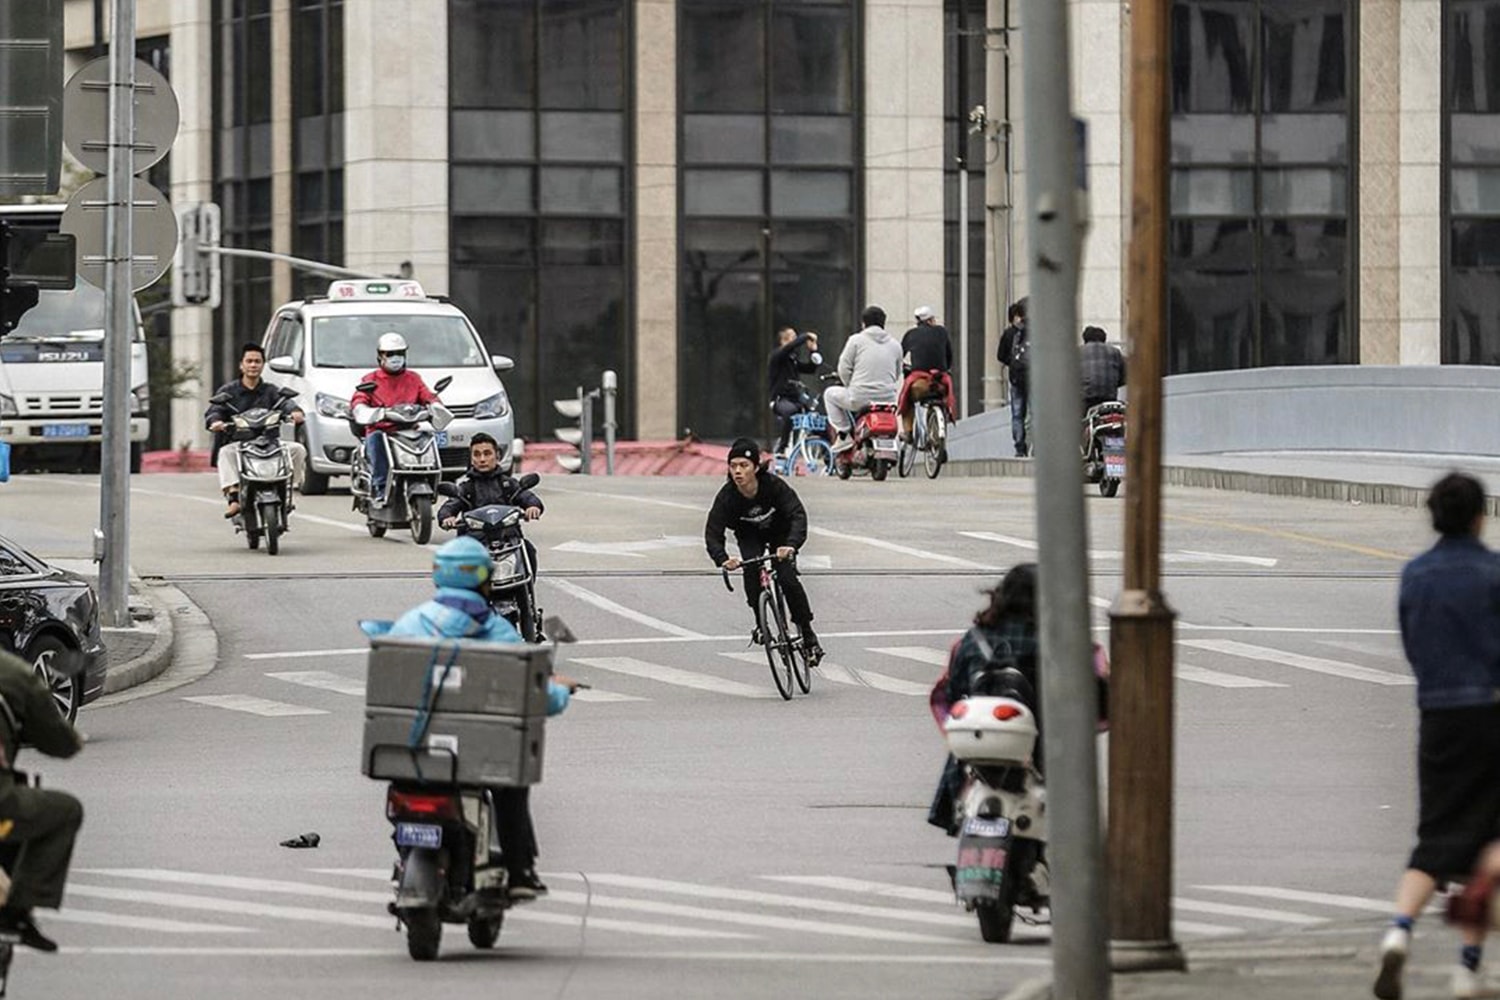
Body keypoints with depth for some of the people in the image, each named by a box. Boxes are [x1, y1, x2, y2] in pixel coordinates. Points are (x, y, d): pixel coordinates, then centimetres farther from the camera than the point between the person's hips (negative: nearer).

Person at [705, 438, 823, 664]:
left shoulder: (774, 485, -34)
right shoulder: (727, 496, -29)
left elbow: (798, 514, -41)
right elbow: (712, 532, -31)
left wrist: (791, 544, -60)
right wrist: (722, 559, -52)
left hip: (780, 533, -2)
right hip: (749, 535, 2)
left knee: (787, 578, -17)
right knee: (751, 571, -26)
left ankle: (808, 635, -2)